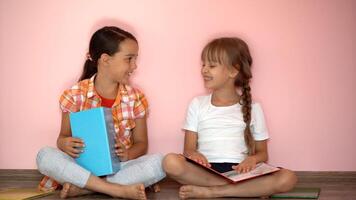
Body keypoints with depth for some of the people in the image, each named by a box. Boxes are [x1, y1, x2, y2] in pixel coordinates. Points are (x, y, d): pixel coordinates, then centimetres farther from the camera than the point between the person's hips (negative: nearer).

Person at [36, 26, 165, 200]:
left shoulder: (135, 98, -1)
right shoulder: (75, 95, -6)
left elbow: (141, 142, 5)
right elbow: (63, 136, 3)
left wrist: (127, 154, -19)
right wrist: (64, 144, -23)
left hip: (119, 167, 1)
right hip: (83, 165, -1)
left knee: (159, 162, -27)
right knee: (45, 156, -29)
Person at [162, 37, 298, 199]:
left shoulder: (252, 108, 11)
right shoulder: (197, 104, 12)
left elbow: (262, 152, 13)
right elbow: (188, 149, 8)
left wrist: (253, 159, -12)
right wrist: (194, 154, -17)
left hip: (239, 171, 1)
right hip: (206, 170, 0)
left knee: (287, 178, -27)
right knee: (171, 162, -32)